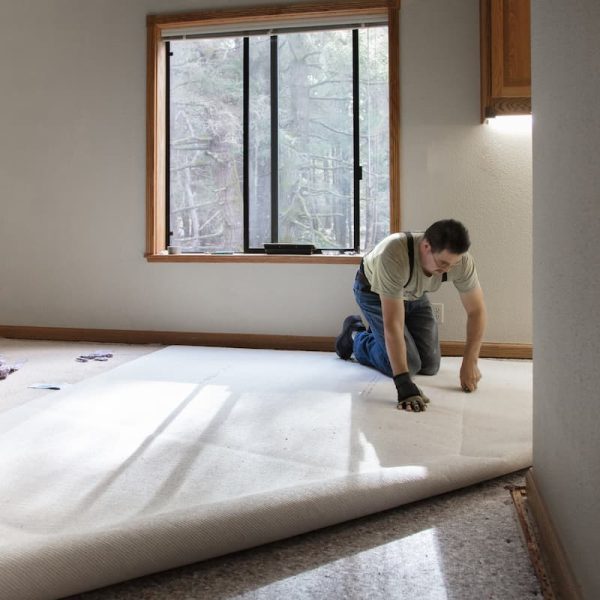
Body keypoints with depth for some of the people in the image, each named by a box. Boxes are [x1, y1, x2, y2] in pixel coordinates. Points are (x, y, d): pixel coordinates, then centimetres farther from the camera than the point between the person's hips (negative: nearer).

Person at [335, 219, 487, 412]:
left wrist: (470, 363, -23)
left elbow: (476, 310, -18)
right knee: (408, 364, -14)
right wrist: (404, 384, -47)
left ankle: (378, 335, 26)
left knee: (430, 365, 0)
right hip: (374, 290, -5)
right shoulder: (395, 256, -45)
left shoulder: (462, 260, -31)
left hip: (413, 294, 5)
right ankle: (356, 336, 13)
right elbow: (393, 324, -44)